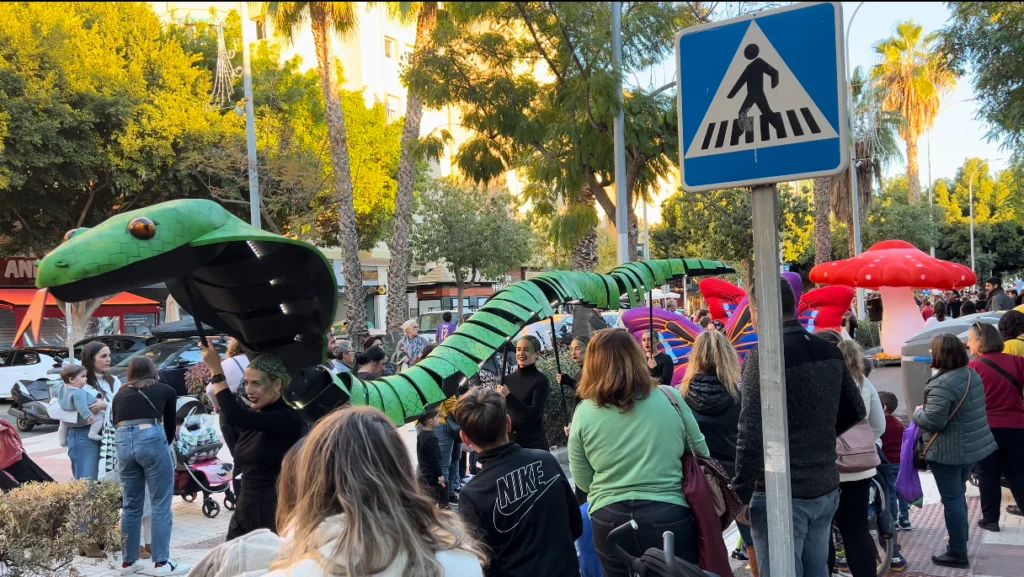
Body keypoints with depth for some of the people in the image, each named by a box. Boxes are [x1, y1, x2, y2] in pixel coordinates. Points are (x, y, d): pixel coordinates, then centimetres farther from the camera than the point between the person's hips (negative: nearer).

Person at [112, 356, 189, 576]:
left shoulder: (119, 395, 26)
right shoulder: (165, 391, 19)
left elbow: (116, 423, 22)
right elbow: (170, 426, 24)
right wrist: (165, 445, 39)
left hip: (123, 442, 4)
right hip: (151, 439, -4)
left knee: (131, 505, 15)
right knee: (161, 504, 1)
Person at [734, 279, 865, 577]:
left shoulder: (764, 356, -17)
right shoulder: (829, 351, 6)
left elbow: (752, 433, -21)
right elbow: (856, 411, 18)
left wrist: (740, 493, -15)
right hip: (826, 488, 8)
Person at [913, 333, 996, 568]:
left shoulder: (942, 385, -25)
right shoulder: (972, 374, 4)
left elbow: (933, 422, -26)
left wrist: (918, 412, -6)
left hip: (949, 451, -9)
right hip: (973, 445, 9)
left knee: (952, 499, 0)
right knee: (959, 494, 23)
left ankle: (958, 553, 7)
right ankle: (960, 540, 36)